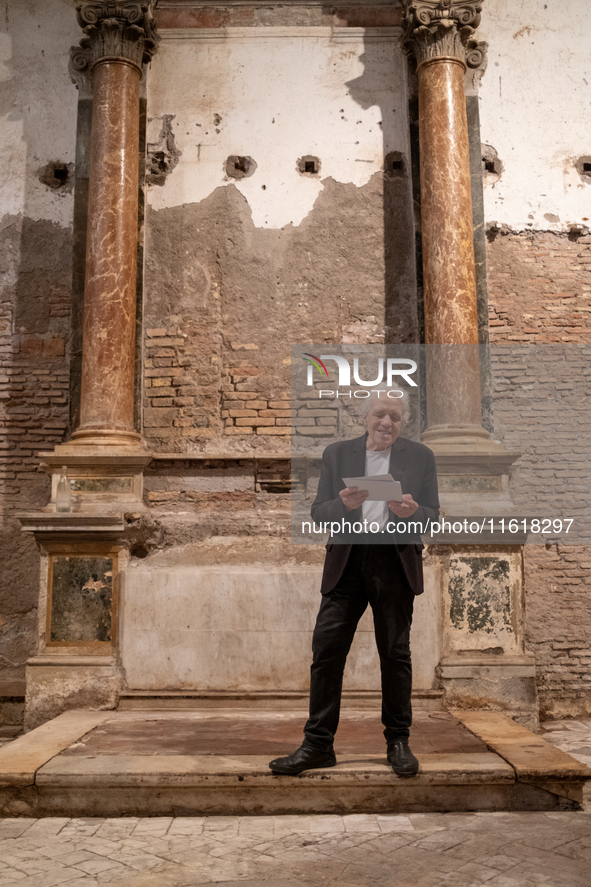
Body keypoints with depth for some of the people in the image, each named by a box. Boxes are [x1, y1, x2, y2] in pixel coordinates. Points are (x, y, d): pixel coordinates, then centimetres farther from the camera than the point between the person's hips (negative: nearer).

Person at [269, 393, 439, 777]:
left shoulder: (420, 456, 8)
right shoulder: (336, 453, 9)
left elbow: (433, 515, 5)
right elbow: (318, 512, 5)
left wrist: (412, 512, -17)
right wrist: (344, 504, -16)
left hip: (396, 561, -1)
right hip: (347, 560, 1)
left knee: (395, 653, 6)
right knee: (326, 649, -2)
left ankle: (398, 741, 22)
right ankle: (318, 745, 8)